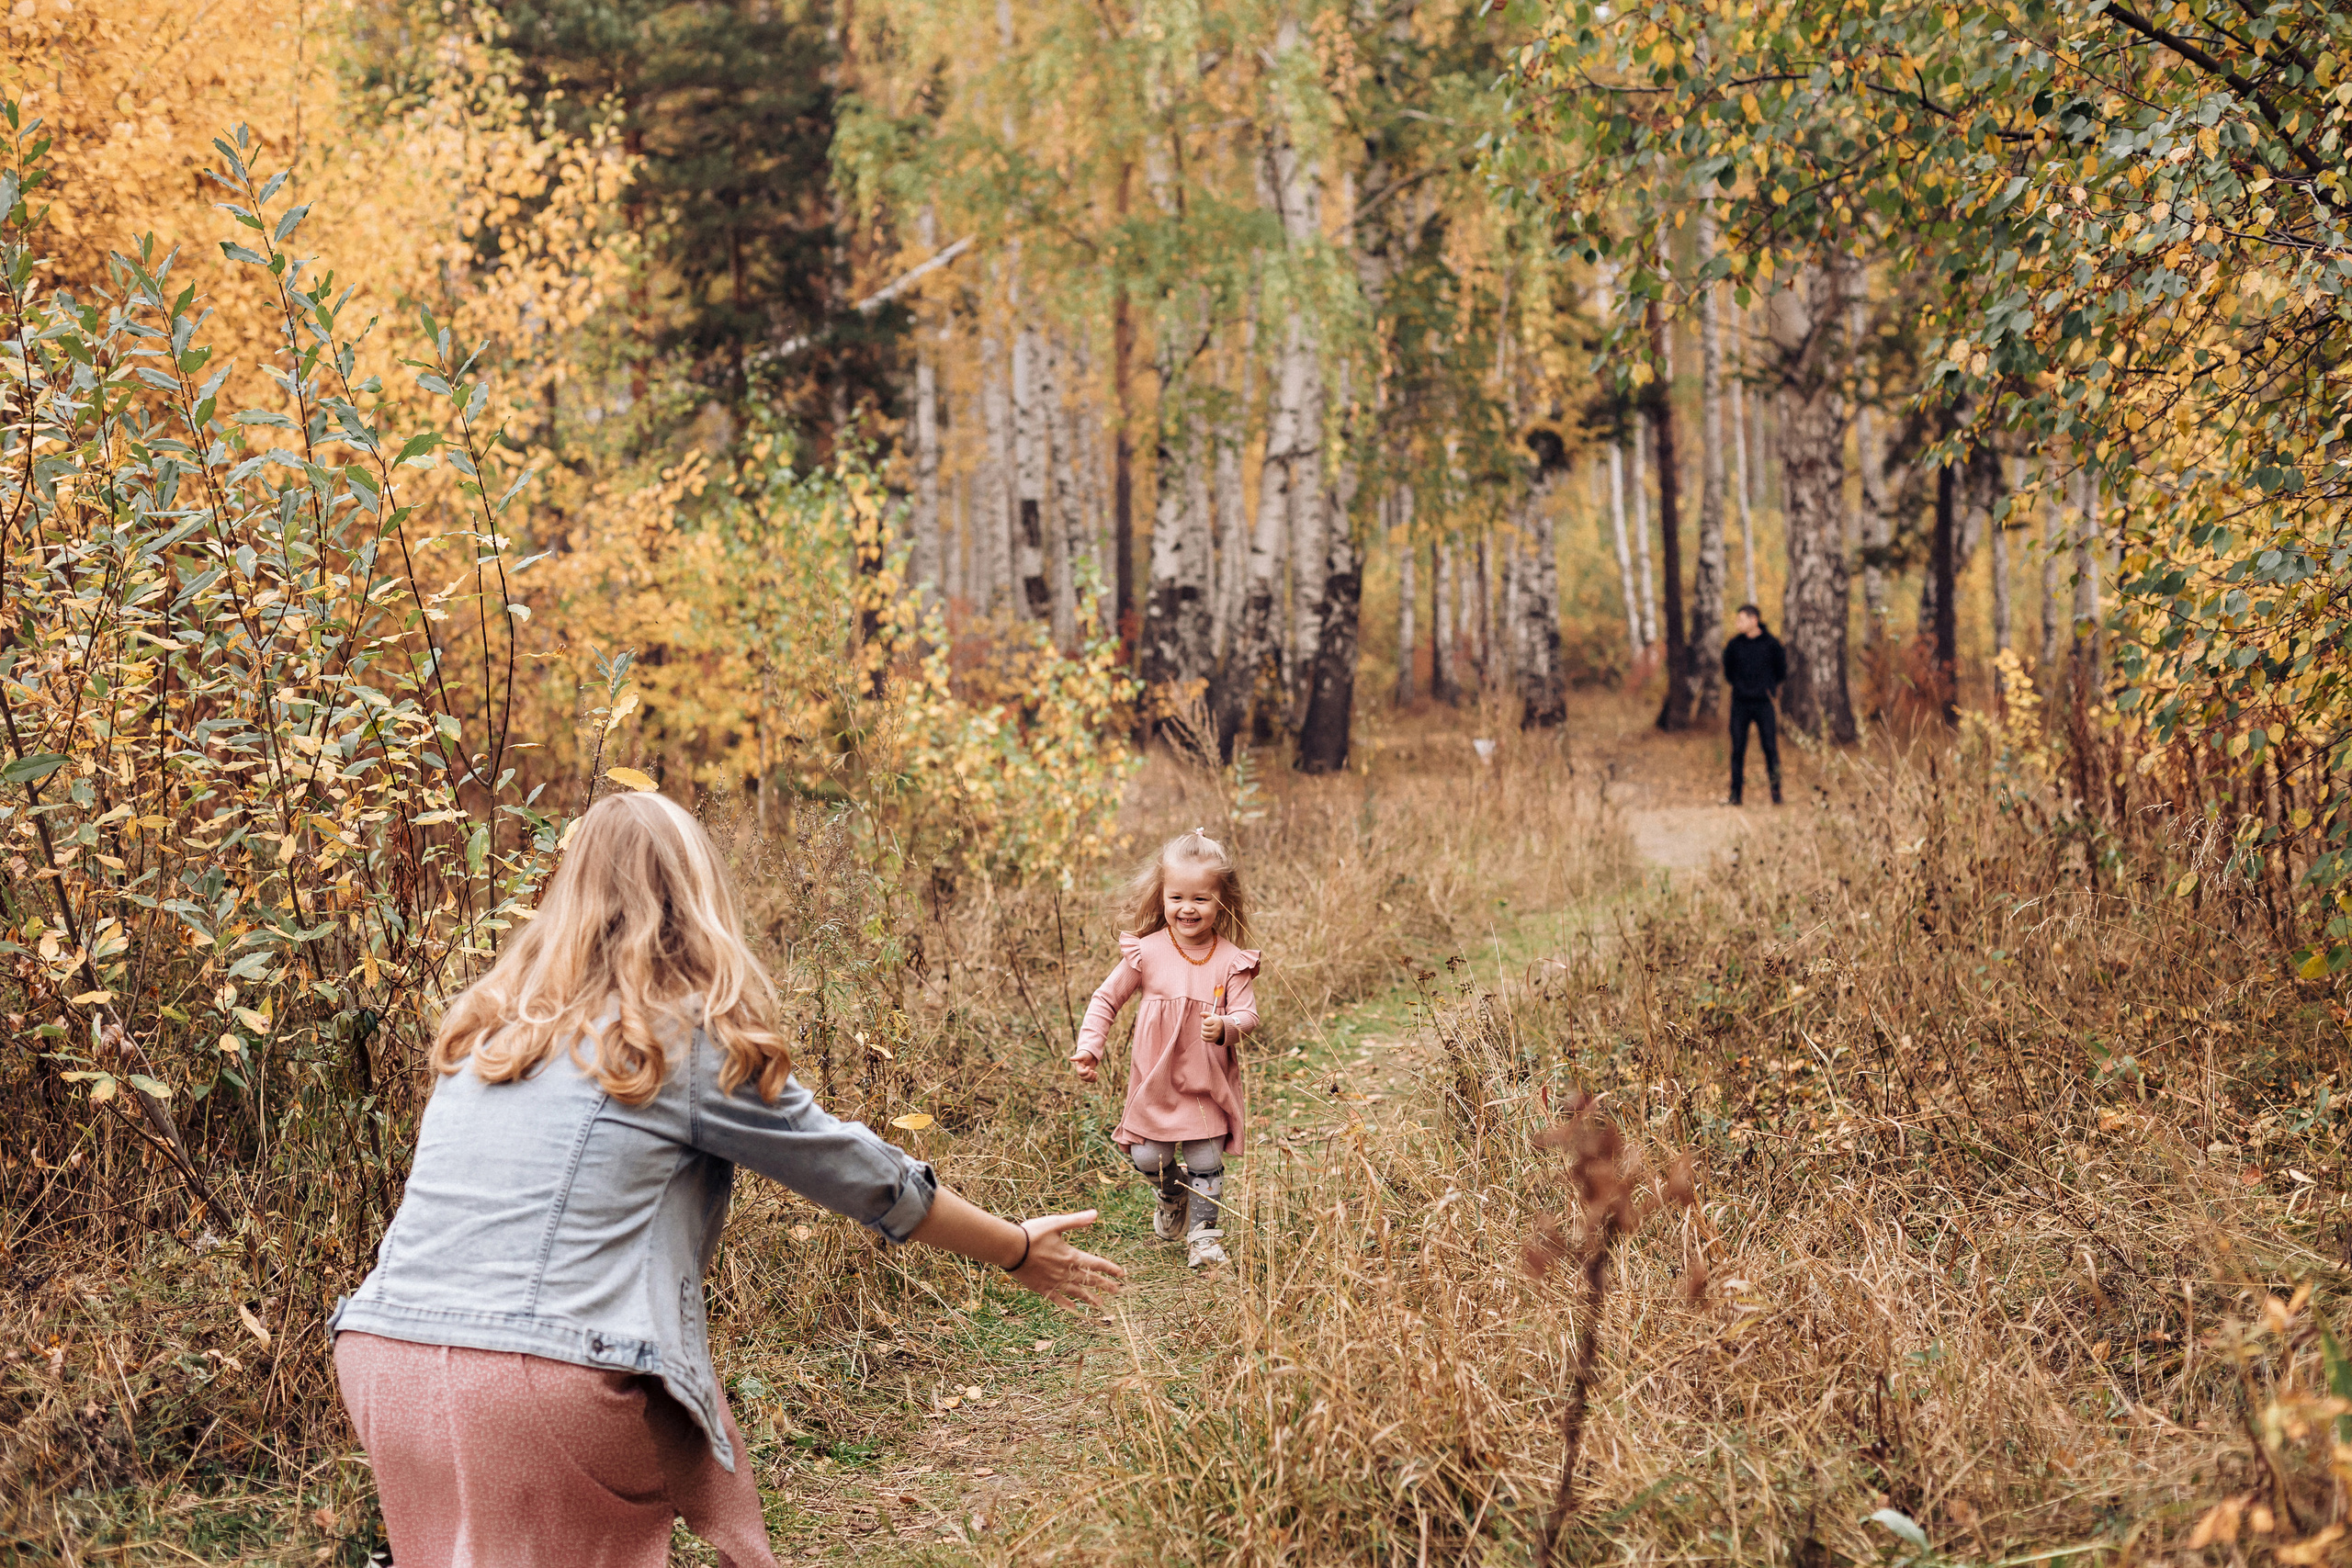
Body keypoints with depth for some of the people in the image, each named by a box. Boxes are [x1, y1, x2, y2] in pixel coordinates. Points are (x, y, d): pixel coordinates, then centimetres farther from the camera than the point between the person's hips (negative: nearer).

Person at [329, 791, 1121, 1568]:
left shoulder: (487, 1023, 14)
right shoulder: (693, 1041, 1)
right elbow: (865, 1177, 10)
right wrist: (1020, 1251, 23)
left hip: (381, 1360, 5)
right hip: (545, 1383, -4)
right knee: (702, 1447, 21)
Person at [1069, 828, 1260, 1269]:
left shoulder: (1230, 960, -8)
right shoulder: (1146, 952, -8)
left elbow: (1246, 1014, -8)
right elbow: (1106, 1000, 3)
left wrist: (1226, 1027, -30)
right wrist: (1089, 1047, -6)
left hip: (1208, 1084, -1)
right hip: (1155, 1082, 1)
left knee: (1206, 1163, 2)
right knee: (1148, 1158, 2)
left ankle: (1203, 1234, 21)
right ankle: (1174, 1190, 36)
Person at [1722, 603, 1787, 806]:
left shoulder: (1771, 643, 0)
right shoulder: (1734, 644, 4)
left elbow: (1781, 671, 9)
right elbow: (1728, 670, 17)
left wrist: (1770, 688, 4)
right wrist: (1737, 685, 8)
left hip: (1764, 703, -2)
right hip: (1740, 703, 2)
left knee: (1771, 747, -3)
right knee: (1738, 749, 0)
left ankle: (1776, 793, 2)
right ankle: (1735, 794, 5)